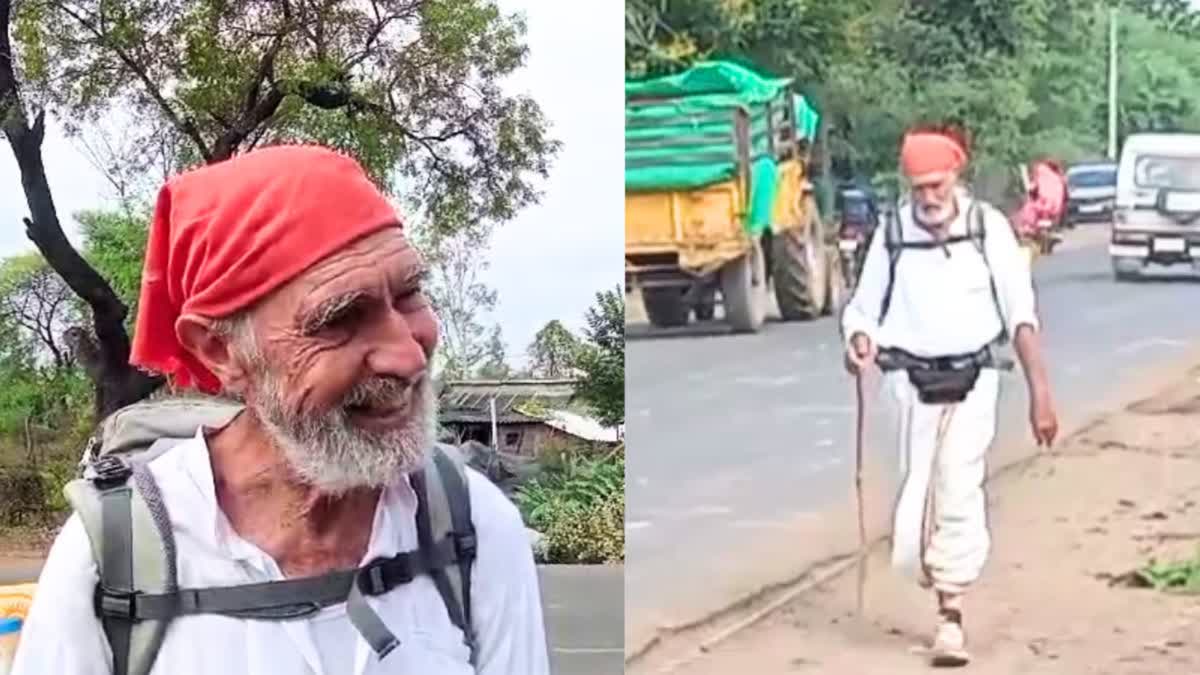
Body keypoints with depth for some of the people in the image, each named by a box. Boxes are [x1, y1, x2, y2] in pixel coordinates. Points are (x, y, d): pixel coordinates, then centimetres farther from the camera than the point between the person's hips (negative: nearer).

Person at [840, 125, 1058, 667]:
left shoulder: (988, 226, -5)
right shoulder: (892, 234, -2)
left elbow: (1020, 312, -3)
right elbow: (864, 308, 5)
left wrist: (1039, 390, -8)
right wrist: (860, 342, -18)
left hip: (972, 380, -1)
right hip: (912, 382, 2)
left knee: (958, 490, -11)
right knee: (916, 490, 2)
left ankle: (951, 614, -4)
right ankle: (942, 583, 26)